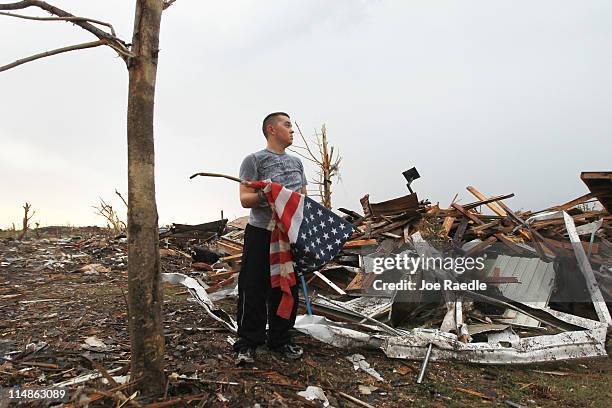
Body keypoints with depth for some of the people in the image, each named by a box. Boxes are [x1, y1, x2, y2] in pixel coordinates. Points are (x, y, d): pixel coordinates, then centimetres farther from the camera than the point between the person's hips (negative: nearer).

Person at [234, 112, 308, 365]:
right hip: (261, 233, -6)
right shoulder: (254, 160, -2)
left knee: (287, 289, 11)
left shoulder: (296, 162, 18)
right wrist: (262, 195, -27)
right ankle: (247, 344, 10)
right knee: (254, 290, -3)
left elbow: (304, 197, 21)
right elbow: (245, 200, -7)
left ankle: (280, 339, 25)